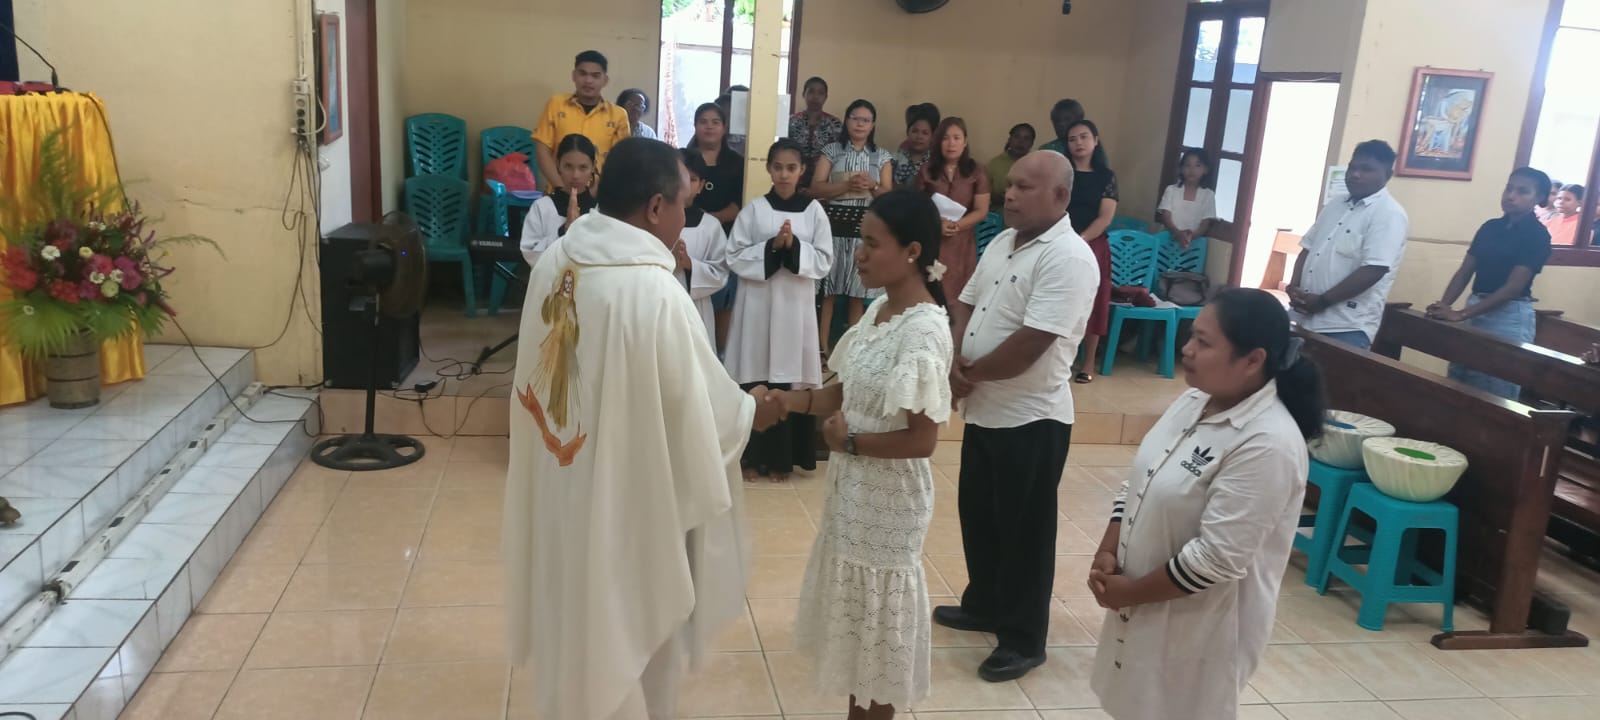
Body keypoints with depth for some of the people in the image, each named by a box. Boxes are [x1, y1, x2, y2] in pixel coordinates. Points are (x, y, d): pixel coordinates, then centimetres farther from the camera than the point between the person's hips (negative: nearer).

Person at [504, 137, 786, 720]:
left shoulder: (555, 262, -5)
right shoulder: (654, 291, -28)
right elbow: (693, 408, -18)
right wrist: (749, 412, 3)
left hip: (559, 485, 7)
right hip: (626, 499, -7)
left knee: (574, 613, 26)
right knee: (626, 632, 15)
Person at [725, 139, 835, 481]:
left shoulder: (814, 210, 4)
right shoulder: (754, 208, 3)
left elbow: (824, 261, 1)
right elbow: (735, 257, -1)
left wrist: (794, 247, -14)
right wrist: (771, 247, -13)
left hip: (796, 305, 0)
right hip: (758, 304, 0)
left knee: (791, 380, 2)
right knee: (754, 380, 1)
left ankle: (782, 458, 14)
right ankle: (753, 456, 13)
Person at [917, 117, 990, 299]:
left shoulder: (976, 172, 4)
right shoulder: (927, 171, 7)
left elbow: (981, 211, 0)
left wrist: (956, 225, -16)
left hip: (961, 244, 0)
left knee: (958, 297, -2)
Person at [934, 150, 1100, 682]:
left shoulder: (1068, 259, -20)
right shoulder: (1003, 242, 9)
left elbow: (1028, 346, -25)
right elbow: (965, 305, 11)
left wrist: (969, 373, -10)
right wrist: (956, 363, -9)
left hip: (1031, 419, -8)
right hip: (984, 410, 9)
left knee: (1023, 530, 5)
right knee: (977, 513, 20)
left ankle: (1023, 639, 21)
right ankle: (983, 605, 40)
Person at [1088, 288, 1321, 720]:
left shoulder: (1268, 445, -26)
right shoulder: (1194, 401, 1)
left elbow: (1216, 558, -27)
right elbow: (1136, 484, 8)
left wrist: (1131, 592, -17)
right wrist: (1107, 554, -5)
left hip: (1201, 625, -8)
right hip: (1144, 607, 8)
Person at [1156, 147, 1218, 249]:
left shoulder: (1208, 195, 5)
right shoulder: (1171, 190, 6)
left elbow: (1205, 224, 0)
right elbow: (1165, 218, -2)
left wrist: (1192, 236, -21)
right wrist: (1179, 234, -20)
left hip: (1193, 242, 0)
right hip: (1169, 239, 0)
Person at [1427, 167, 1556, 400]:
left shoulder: (1537, 235, -8)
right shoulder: (1490, 227, 10)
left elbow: (1513, 286, -16)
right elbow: (1465, 271, 7)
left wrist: (1462, 315, -24)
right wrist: (1444, 305, -12)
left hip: (1510, 317, -6)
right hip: (1476, 310, 6)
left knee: (1494, 396, -2)